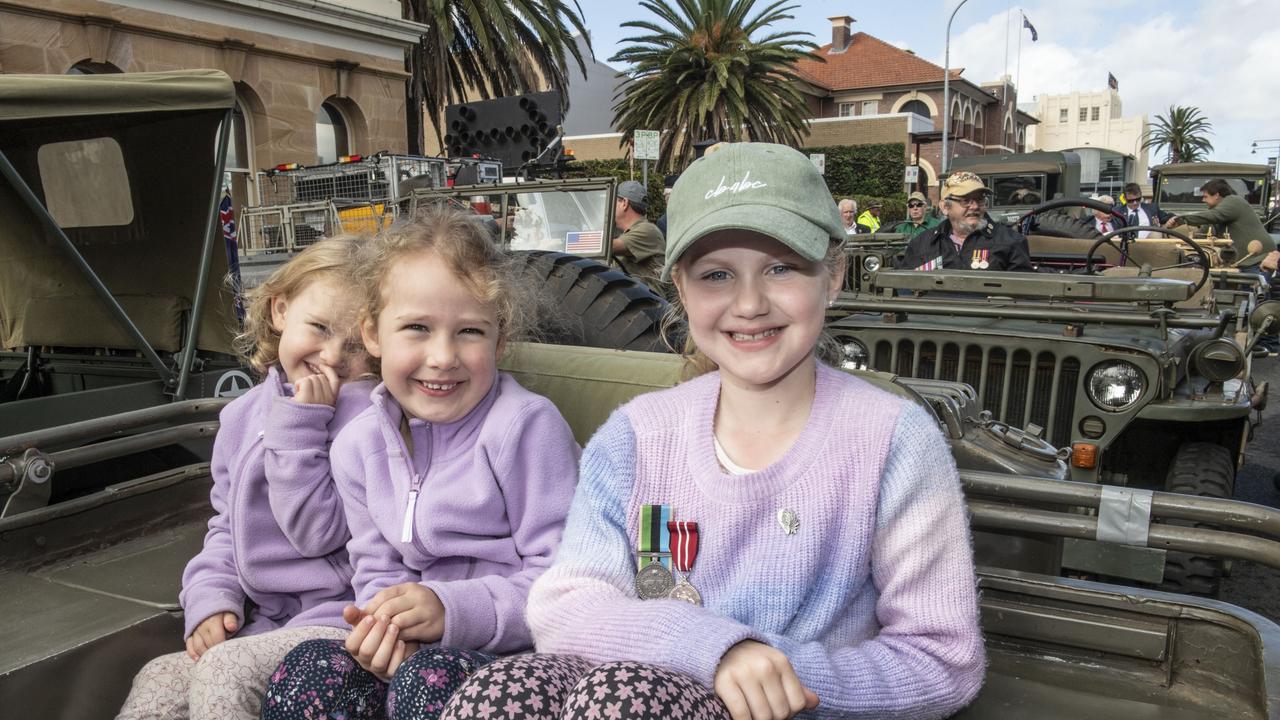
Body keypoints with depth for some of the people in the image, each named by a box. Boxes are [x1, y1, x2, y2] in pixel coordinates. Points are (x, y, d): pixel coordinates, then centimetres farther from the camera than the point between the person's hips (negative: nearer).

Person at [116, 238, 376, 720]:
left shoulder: (365, 414, -13)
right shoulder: (243, 416, 10)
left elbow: (316, 531, -17)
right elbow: (226, 525, 18)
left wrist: (300, 424, -20)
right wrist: (210, 599, 3)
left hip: (343, 616, -7)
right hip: (267, 622, 7)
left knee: (225, 670, -23)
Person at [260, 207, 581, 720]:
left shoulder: (526, 426, -15)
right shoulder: (359, 446, 4)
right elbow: (379, 568, 10)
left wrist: (453, 609, -25)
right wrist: (386, 624, -12)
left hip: (525, 655, -4)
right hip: (417, 650, 5)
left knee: (427, 676, -32)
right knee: (309, 668, -19)